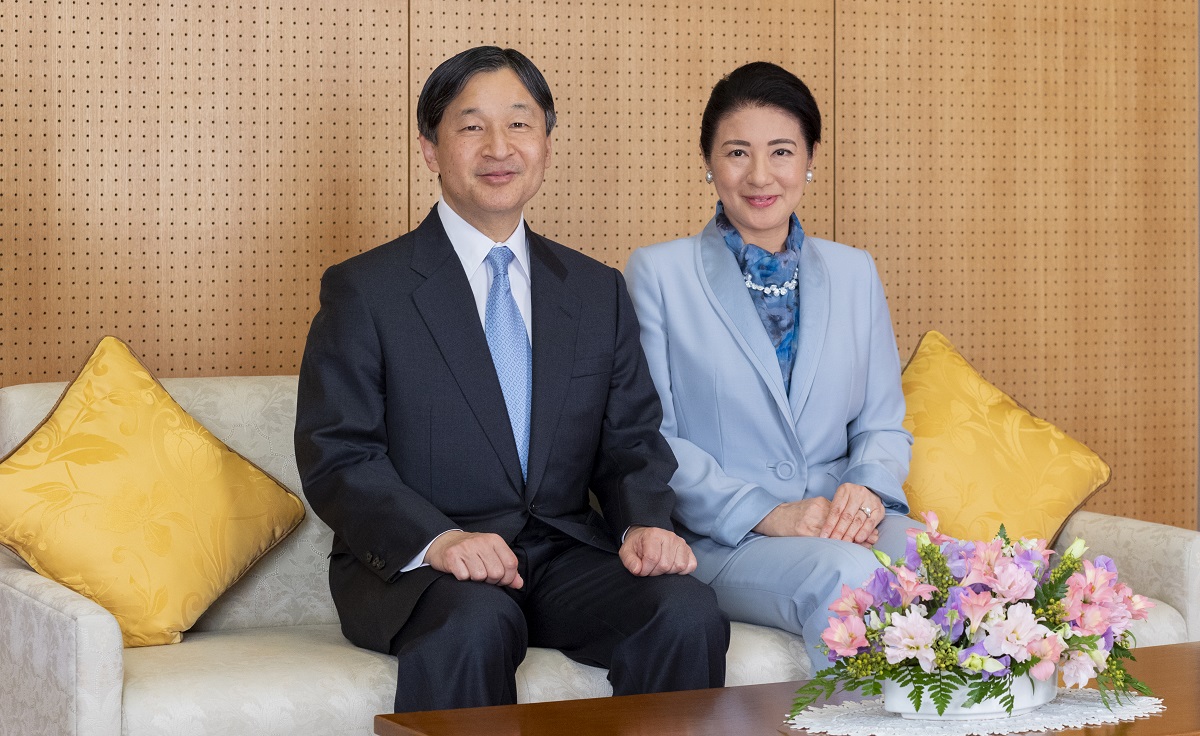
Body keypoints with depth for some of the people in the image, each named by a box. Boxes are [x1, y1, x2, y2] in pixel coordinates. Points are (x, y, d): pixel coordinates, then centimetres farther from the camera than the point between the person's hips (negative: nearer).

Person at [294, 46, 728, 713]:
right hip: (412, 562, -3)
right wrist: (438, 540, -24)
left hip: (566, 556, 4)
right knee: (473, 625, -38)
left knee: (687, 613, -25)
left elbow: (631, 440, 14)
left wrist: (645, 523, -9)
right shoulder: (363, 291, 3)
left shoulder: (600, 292, 17)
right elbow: (338, 457, -6)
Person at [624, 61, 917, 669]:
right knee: (846, 575, -36)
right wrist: (766, 513, -14)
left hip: (848, 522, 4)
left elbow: (883, 423, 17)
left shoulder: (854, 273, 18)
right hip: (719, 539, -3)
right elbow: (650, 438, -1)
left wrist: (868, 490, -7)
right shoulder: (657, 273, 5)